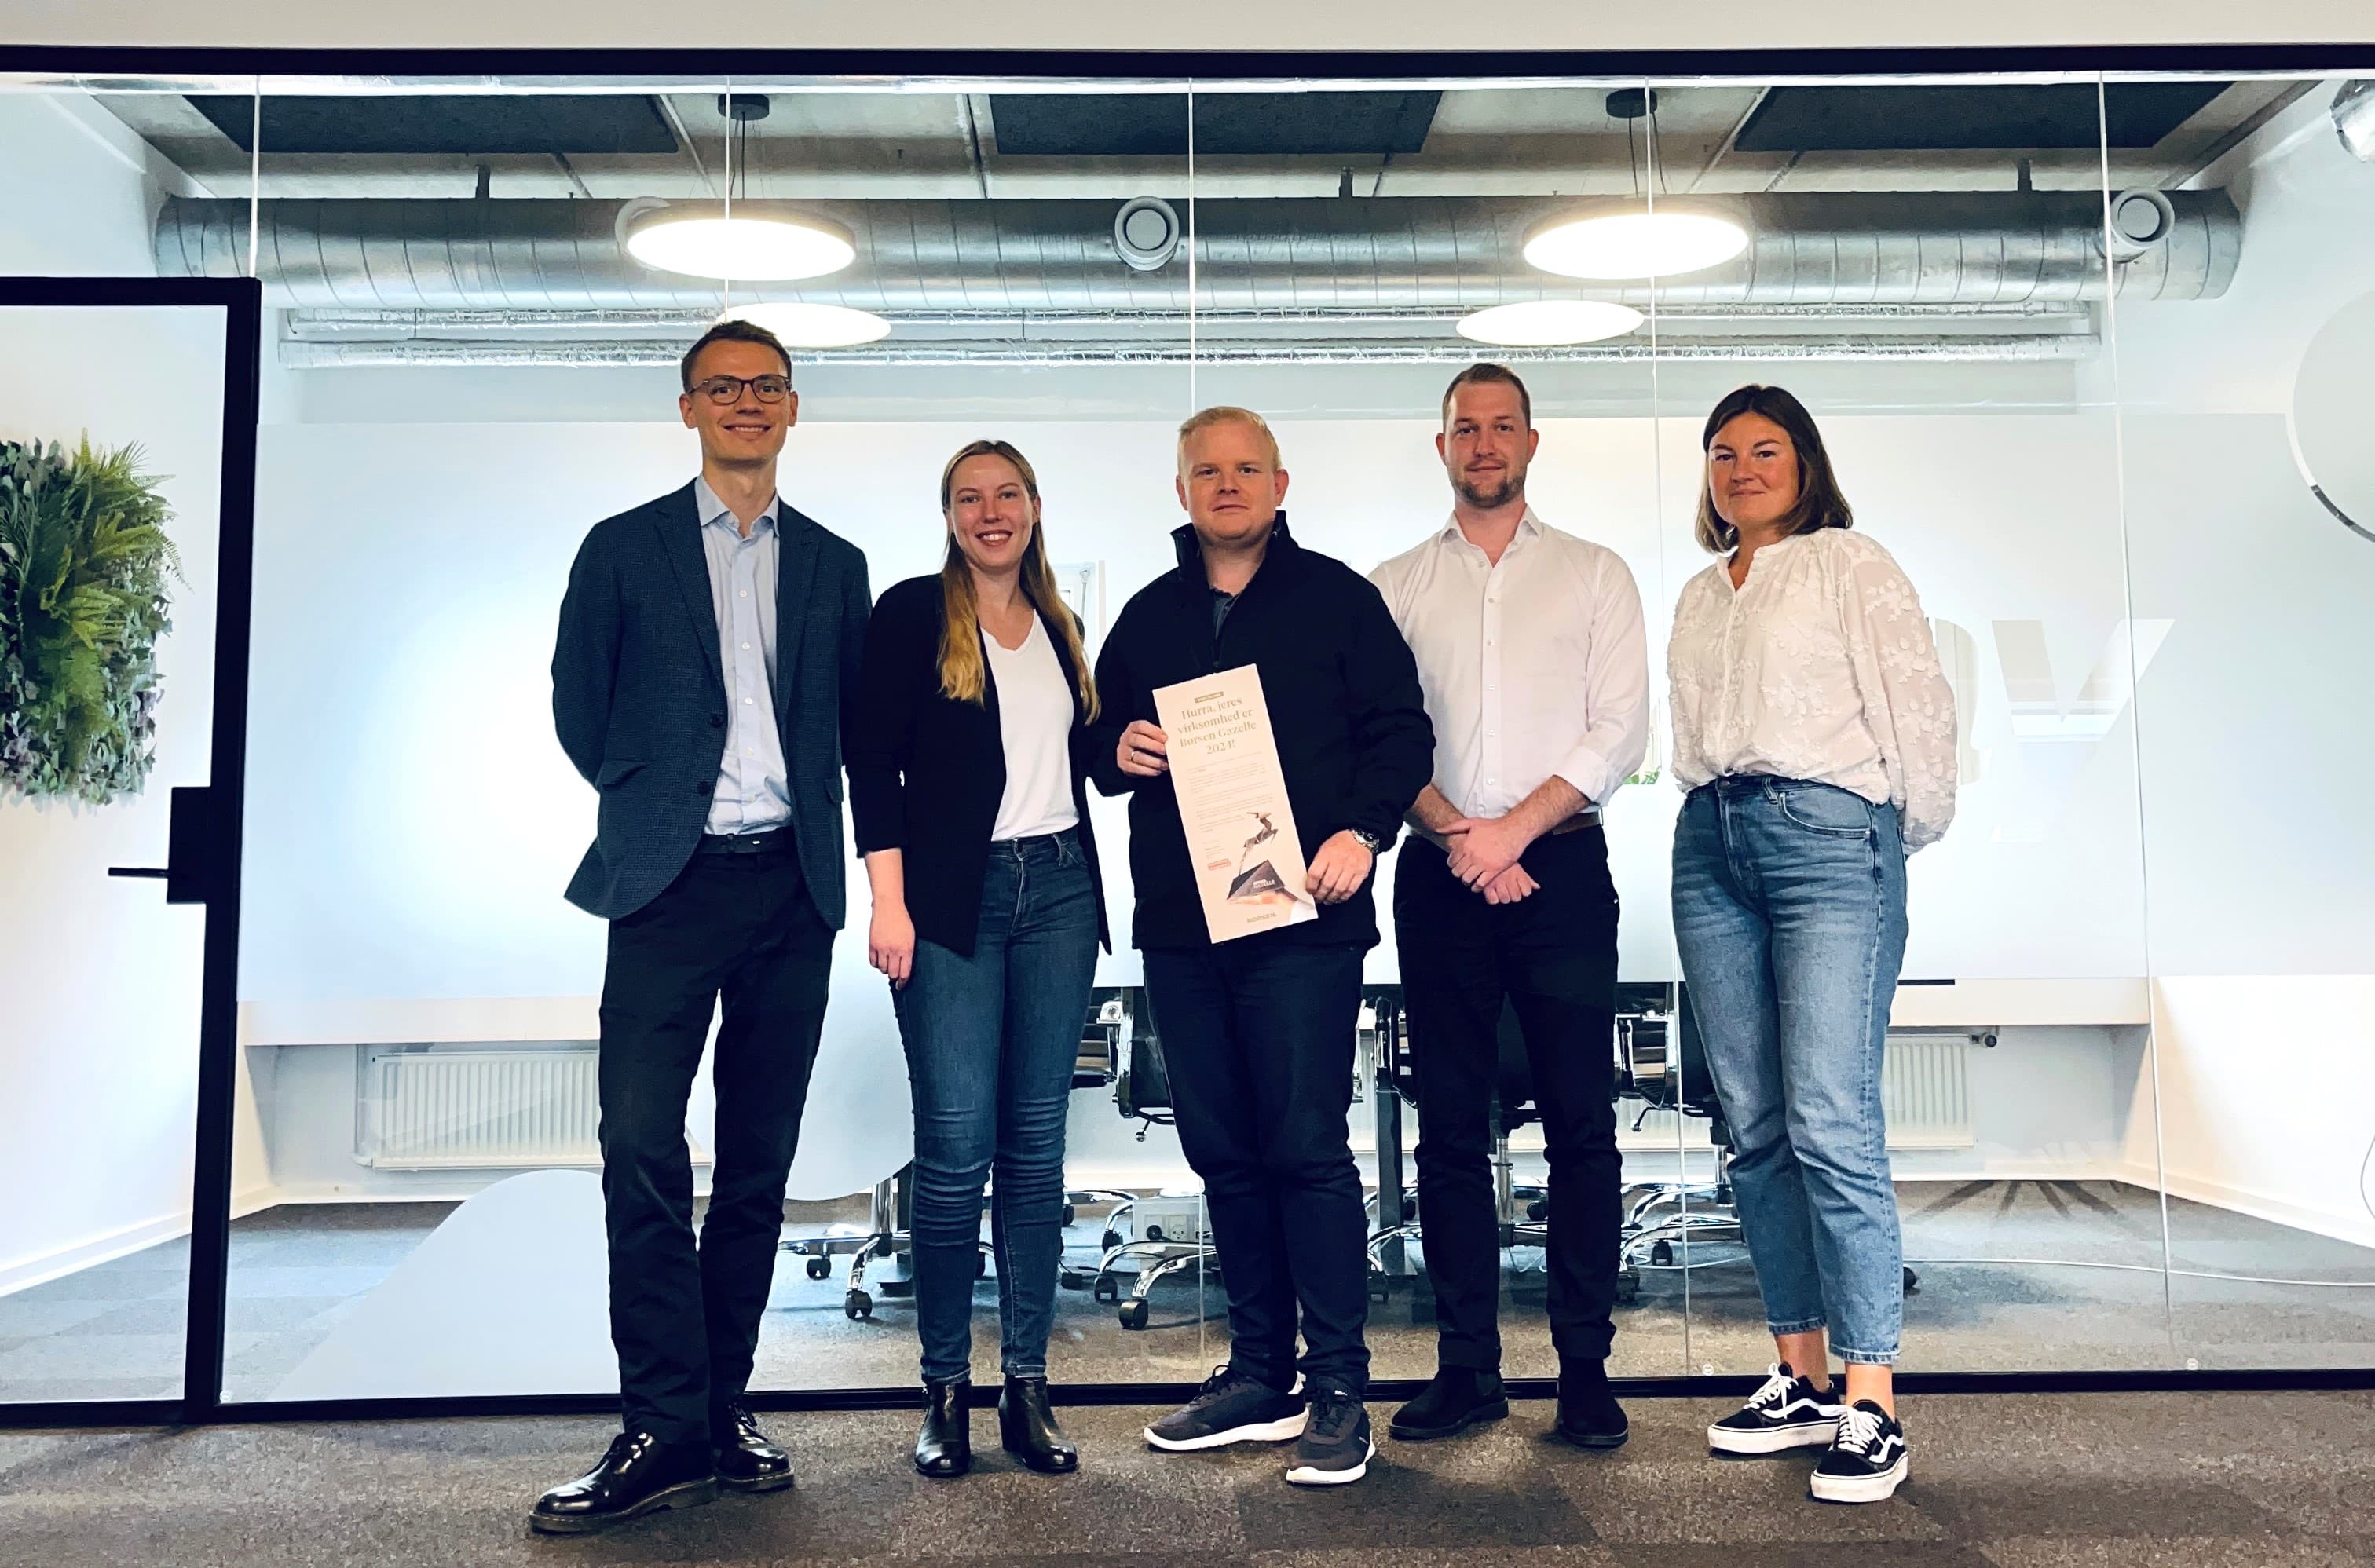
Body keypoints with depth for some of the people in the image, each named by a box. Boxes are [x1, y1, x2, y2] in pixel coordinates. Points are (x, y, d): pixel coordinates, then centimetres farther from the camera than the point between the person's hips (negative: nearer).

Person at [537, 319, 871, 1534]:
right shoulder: (623, 549, 7)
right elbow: (579, 712, 10)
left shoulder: (833, 564, 14)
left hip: (792, 886, 3)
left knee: (758, 1160, 6)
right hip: (671, 885, -2)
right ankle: (666, 1428, -2)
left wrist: (803, 811, 7)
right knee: (642, 1149, -9)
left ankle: (722, 1404, 16)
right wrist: (655, 800, 10)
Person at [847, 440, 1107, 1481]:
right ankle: (945, 1388, 8)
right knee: (955, 1146, -6)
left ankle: (1026, 1385, 13)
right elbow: (874, 762, -4)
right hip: (952, 898, -4)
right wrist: (890, 902, -11)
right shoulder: (913, 614, 1)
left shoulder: (1060, 628, 16)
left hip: (1057, 893, 5)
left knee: (1037, 1141, 5)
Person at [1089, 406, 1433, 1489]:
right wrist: (1118, 751, -1)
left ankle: (1338, 1389, 5)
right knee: (1222, 1151, 9)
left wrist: (1362, 832, -14)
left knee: (1307, 1145, -6)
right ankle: (1259, 1376, 21)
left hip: (1302, 913, -5)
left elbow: (1400, 730, 0)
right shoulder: (1149, 616, 17)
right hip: (1179, 922, 5)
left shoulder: (1335, 597, 4)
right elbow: (1101, 737, 22)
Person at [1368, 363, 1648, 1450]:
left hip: (1561, 869, -1)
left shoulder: (1594, 574, 10)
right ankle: (1467, 1365, 13)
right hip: (1440, 874, 2)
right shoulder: (1394, 587, 13)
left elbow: (1619, 730, 0)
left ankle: (1585, 1369, 7)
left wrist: (1513, 829, -10)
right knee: (1450, 1124, 4)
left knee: (1581, 1121, -2)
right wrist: (1458, 834, -10)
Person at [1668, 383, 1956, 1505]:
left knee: (1831, 1125, -13)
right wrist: (1718, 819, 12)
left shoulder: (1850, 564, 4)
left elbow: (1917, 700, -1)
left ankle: (1871, 1406, -8)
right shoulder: (1700, 594, 21)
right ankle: (1800, 1378, 14)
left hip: (1828, 834, -6)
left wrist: (1911, 831, 4)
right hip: (1712, 845, 6)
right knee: (1756, 1129, 5)